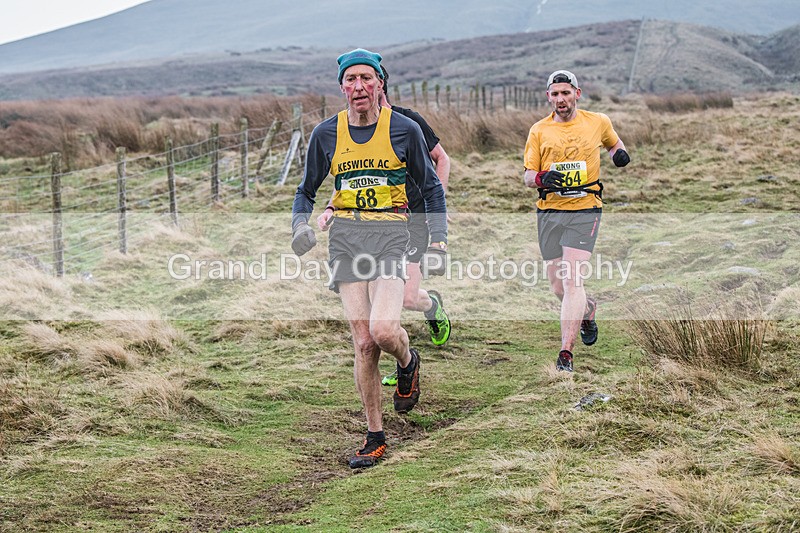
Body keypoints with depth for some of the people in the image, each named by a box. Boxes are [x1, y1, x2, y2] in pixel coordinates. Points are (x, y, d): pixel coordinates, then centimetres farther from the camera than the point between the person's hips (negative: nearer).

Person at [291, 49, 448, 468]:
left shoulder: (404, 130, 1)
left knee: (383, 330, -20)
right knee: (363, 342, -2)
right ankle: (375, 437, 10)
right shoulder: (326, 134, 6)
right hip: (345, 236, 2)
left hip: (391, 234, -2)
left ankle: (409, 363, 17)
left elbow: (431, 188, 11)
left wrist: (439, 239, 0)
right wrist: (300, 225, -2)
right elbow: (307, 190, 18)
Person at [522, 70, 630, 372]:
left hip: (584, 210, -3)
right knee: (557, 286, 6)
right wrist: (541, 178, -17)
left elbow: (614, 144, 26)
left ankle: (566, 352, -15)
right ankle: (588, 308, 41)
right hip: (549, 211, 3)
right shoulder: (539, 130, 7)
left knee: (571, 279, -16)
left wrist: (620, 154, 3)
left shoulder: (598, 122, 6)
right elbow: (528, 176, 6)